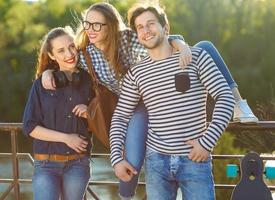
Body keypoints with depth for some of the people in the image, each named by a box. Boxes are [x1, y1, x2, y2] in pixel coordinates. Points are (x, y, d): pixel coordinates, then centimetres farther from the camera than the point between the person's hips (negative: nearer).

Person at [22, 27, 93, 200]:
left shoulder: (89, 81, 4)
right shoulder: (42, 83, -1)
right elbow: (30, 127, -4)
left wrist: (90, 114, -8)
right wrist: (66, 138, -12)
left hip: (78, 164, 2)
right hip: (46, 164, -2)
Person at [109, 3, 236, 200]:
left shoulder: (196, 56, -2)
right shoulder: (136, 73, 6)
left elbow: (226, 97, -7)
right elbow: (121, 117, 11)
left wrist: (208, 141, -15)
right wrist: (117, 158, -1)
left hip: (195, 160, -2)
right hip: (156, 160, 3)